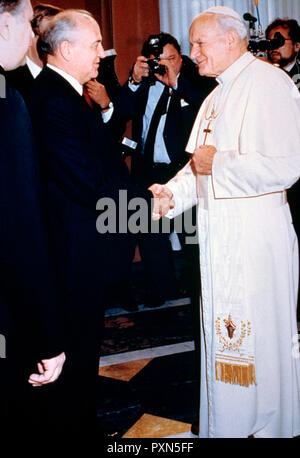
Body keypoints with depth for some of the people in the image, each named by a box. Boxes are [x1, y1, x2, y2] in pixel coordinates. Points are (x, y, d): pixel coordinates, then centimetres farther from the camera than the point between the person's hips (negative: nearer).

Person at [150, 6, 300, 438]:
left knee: (258, 335, 1)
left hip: (256, 236, -9)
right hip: (219, 235, 9)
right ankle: (224, 424, 31)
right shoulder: (216, 97, 17)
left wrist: (219, 163, -16)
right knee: (222, 334, 16)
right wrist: (173, 192, 3)